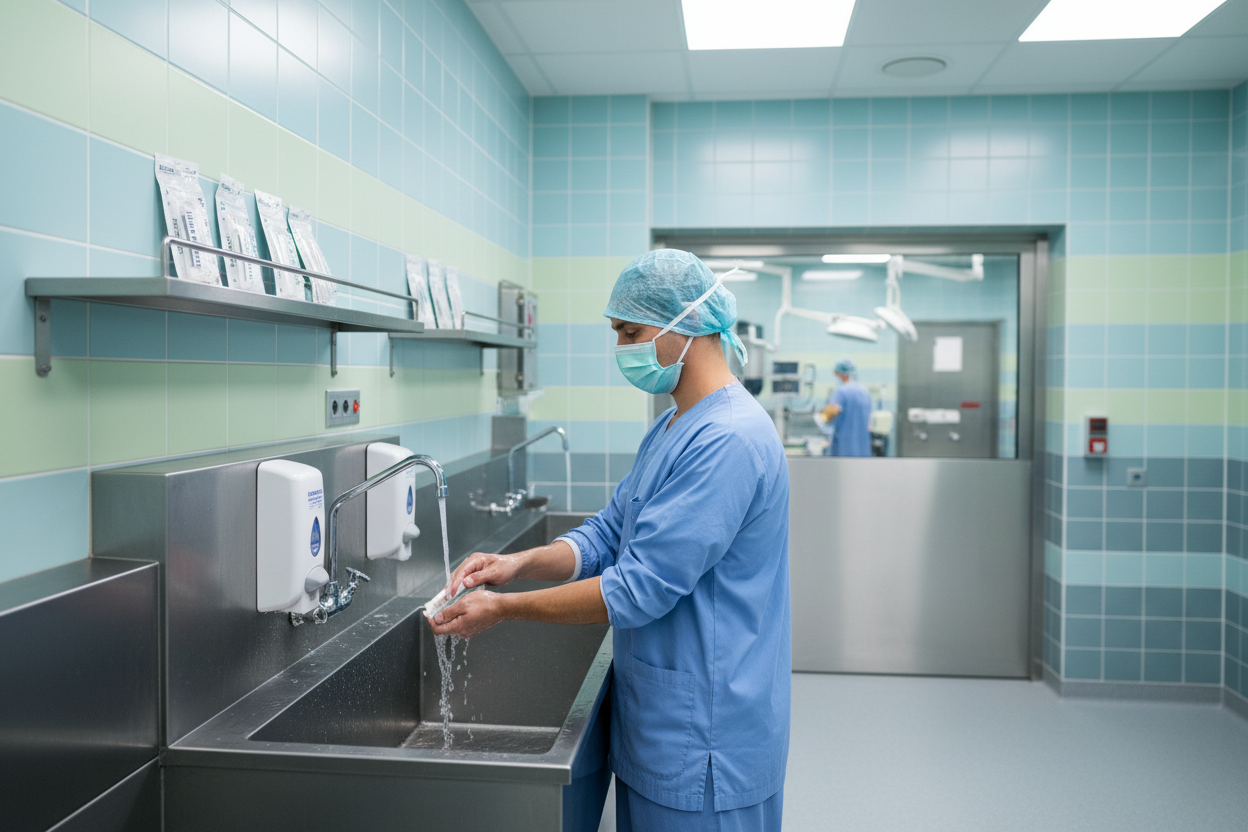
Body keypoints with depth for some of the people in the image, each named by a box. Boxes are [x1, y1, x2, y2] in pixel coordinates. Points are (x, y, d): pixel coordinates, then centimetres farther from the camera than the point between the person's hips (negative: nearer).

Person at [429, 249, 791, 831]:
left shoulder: (730, 440, -24)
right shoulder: (670, 429, 10)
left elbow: (640, 589, -25)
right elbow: (608, 534, 9)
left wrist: (503, 608, -18)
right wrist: (520, 562, -7)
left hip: (704, 741, -9)